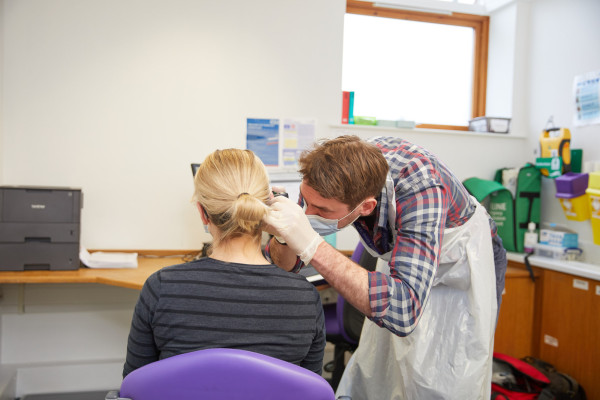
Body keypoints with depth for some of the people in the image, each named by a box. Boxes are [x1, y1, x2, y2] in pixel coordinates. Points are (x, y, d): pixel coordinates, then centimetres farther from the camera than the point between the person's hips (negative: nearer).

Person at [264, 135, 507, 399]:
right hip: (403, 255, 4)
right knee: (373, 373, 10)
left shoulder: (420, 189, -42)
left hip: (463, 265, -4)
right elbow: (284, 264, -18)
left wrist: (311, 245, -56)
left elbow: (403, 311, -52)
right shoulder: (336, 173, -26)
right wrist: (285, 239, -41)